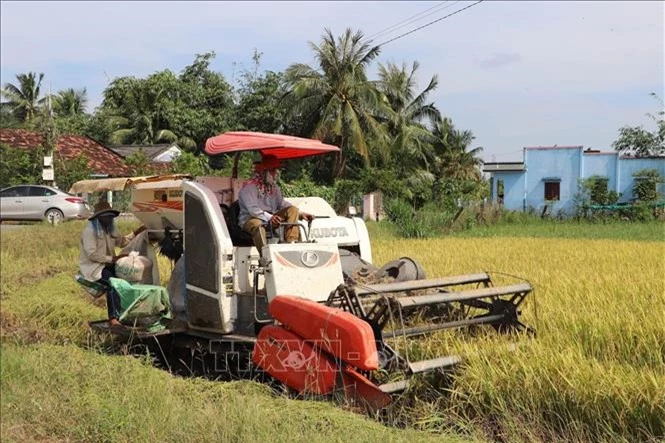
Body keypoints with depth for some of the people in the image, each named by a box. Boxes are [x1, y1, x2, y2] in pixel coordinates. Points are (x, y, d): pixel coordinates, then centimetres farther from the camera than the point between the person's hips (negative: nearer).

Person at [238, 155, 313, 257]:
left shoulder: (274, 187, 17)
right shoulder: (249, 187, -8)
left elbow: (283, 204, 10)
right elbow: (253, 209, -21)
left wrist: (300, 213, -6)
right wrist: (269, 217, -37)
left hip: (271, 218, 7)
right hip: (250, 219, -7)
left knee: (293, 210, -11)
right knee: (258, 225, -42)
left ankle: (291, 243, -26)